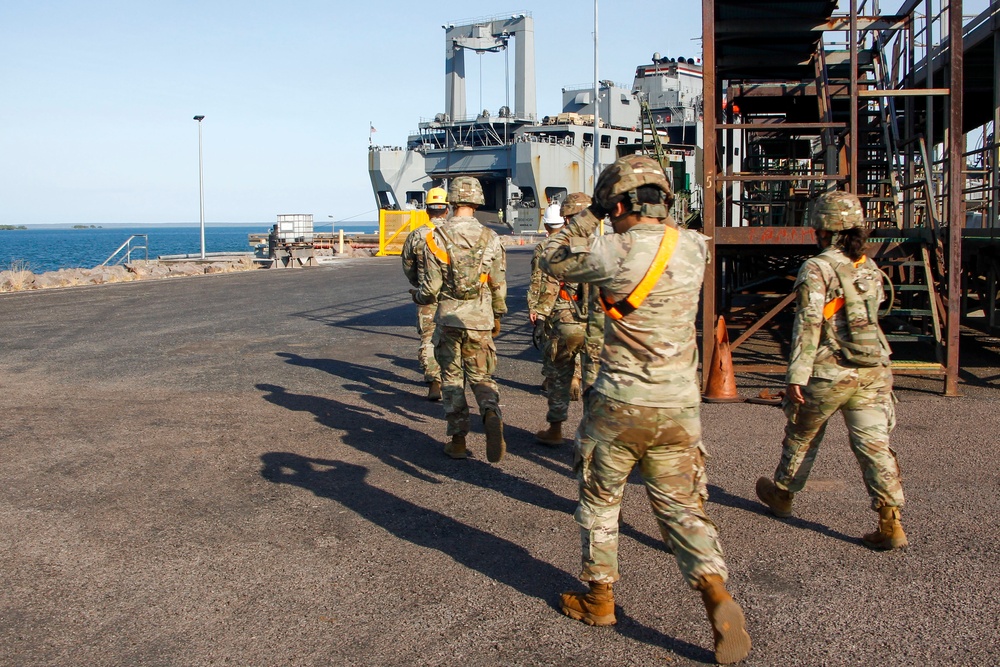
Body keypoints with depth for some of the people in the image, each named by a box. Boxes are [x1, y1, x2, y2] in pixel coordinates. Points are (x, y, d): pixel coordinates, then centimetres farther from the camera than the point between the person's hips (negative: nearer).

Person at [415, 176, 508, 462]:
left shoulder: (437, 237, -7)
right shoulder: (490, 238, -3)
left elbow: (431, 286, -6)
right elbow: (499, 284, 1)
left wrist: (419, 297, 17)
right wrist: (497, 316, 17)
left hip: (448, 317, -1)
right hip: (480, 320, 1)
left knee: (452, 377, 11)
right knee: (481, 376, 12)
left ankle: (458, 440, 13)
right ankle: (492, 415, -17)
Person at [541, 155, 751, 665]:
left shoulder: (614, 251, -15)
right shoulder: (694, 247, 0)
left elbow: (553, 260, 3)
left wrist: (589, 216, 8)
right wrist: (646, 220, 20)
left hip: (619, 406, -3)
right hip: (679, 409, 4)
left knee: (599, 500, 17)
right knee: (682, 507, 12)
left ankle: (598, 598, 29)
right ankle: (716, 593, -8)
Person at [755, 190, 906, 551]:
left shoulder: (817, 268, -12)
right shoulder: (871, 269, 10)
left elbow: (808, 324, -18)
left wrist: (796, 376, -18)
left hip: (829, 373, -5)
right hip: (873, 372, 5)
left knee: (802, 436, 16)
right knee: (873, 443, 1)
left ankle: (782, 493, 37)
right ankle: (890, 522, -7)